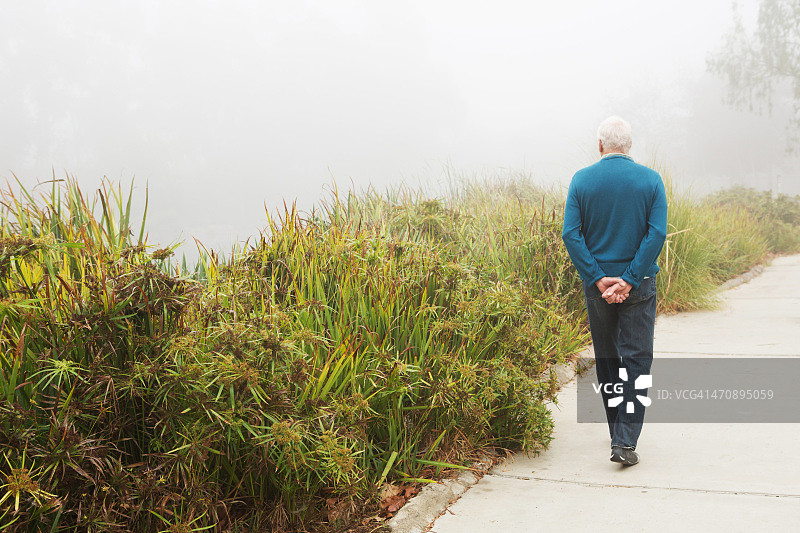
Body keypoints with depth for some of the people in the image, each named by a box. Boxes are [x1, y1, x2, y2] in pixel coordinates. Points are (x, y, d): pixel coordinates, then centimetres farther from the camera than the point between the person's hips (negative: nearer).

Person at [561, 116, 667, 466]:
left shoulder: (581, 180, -3)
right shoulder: (651, 180, -3)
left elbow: (571, 234, -11)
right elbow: (657, 233, -12)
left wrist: (598, 279, -11)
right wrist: (630, 279, -14)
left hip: (597, 283, 1)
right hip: (638, 284, -1)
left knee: (607, 358, 15)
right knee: (636, 359, 2)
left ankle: (619, 434, 26)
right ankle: (626, 441, -8)